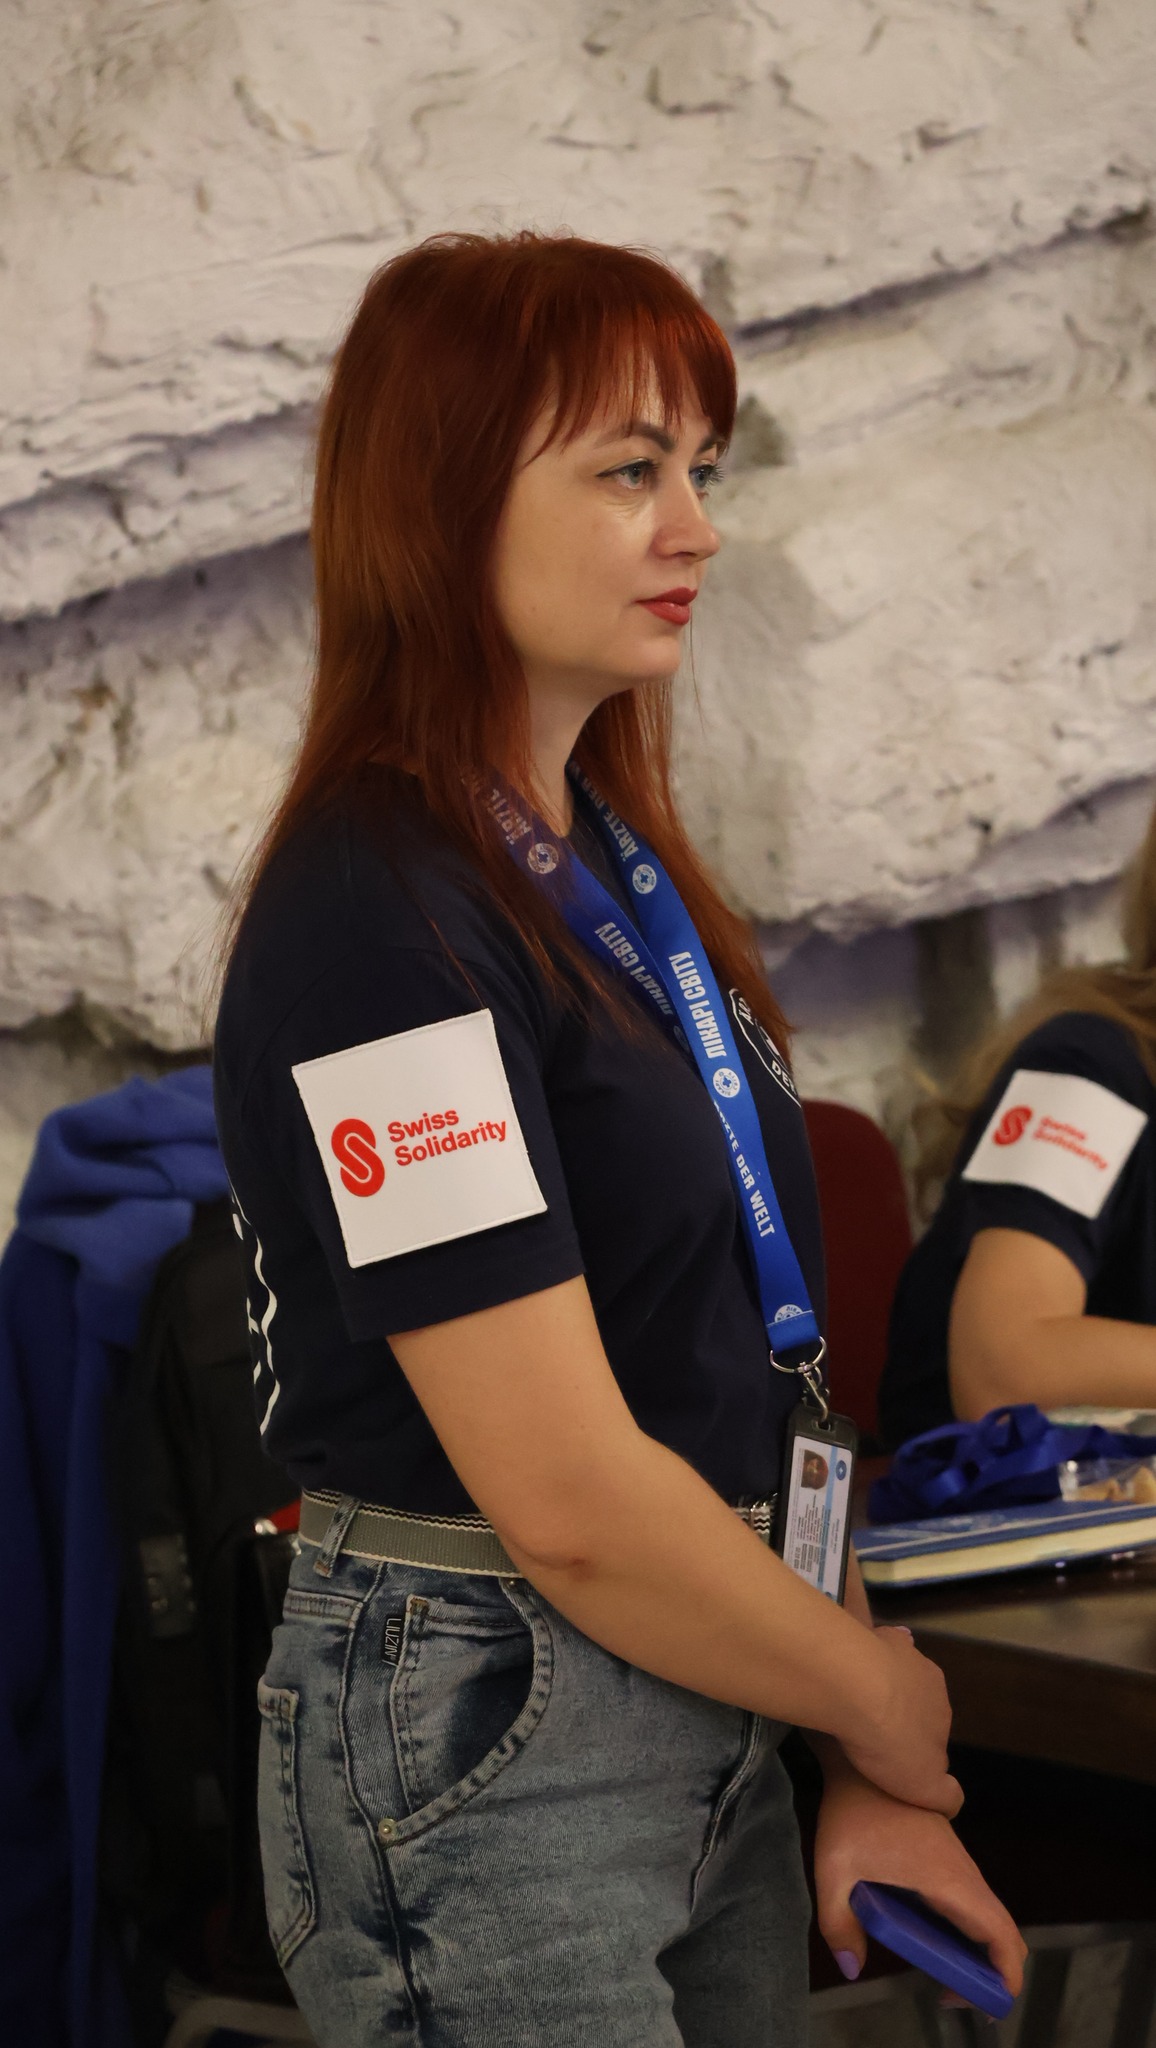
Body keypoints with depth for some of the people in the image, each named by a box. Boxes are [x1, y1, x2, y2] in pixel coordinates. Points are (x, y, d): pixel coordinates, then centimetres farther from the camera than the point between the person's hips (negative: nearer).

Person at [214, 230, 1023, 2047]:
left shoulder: (612, 860, 9)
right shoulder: (374, 924, -19)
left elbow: (738, 1359, 9)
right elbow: (571, 1500, -22)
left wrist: (865, 1782, 4)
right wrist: (893, 1711, -7)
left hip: (707, 1704, 8)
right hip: (485, 1738, -8)